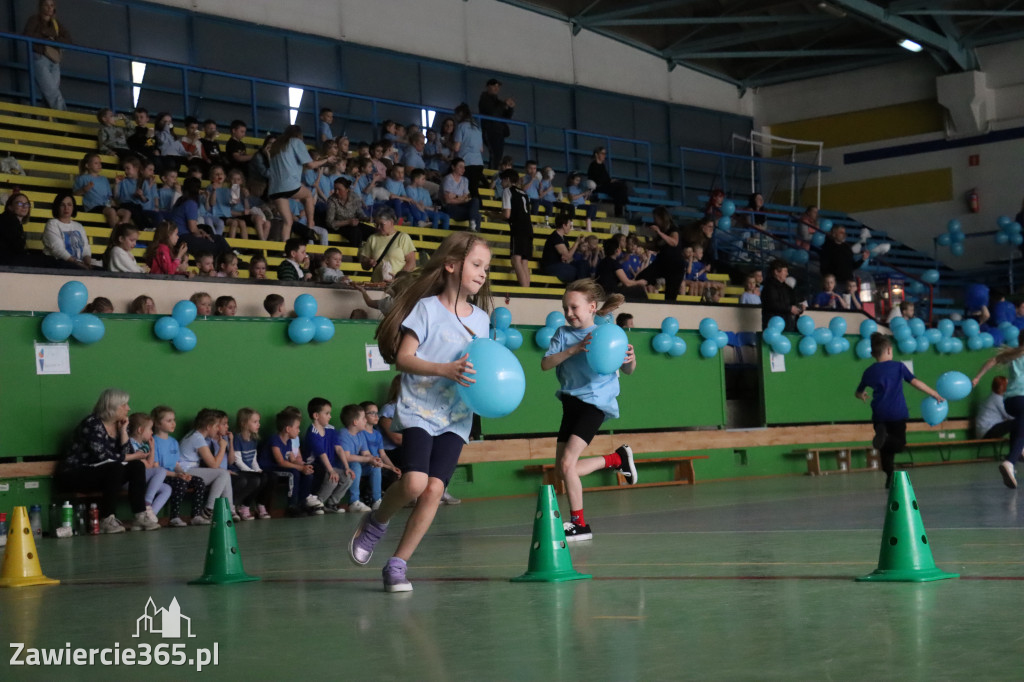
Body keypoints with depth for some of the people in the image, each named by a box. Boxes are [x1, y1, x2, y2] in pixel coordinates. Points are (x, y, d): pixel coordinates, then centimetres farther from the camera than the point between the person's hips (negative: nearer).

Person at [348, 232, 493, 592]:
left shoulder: (481, 318, 12)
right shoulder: (427, 307, -4)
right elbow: (403, 357, -10)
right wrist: (445, 369, -23)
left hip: (456, 416, 4)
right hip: (419, 409, -4)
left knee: (434, 489, -9)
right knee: (414, 483, -21)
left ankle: (397, 564, 3)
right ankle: (376, 522, 11)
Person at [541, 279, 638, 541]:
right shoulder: (564, 334, 2)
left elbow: (628, 370, -2)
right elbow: (545, 364, -11)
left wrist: (630, 359, -26)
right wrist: (574, 349, -24)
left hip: (595, 403, -6)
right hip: (571, 401, 6)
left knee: (567, 463, -16)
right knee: (563, 467, 9)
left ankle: (579, 523, -3)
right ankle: (618, 458, 25)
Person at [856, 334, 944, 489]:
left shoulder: (869, 372, 8)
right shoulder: (898, 367, 2)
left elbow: (859, 393, 20)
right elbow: (916, 383, -3)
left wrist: (863, 396, 45)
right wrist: (935, 394, 5)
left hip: (879, 415, 2)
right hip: (898, 414, -2)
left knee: (886, 448, 14)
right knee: (898, 443, 5)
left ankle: (889, 475, -4)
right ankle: (886, 439, -28)